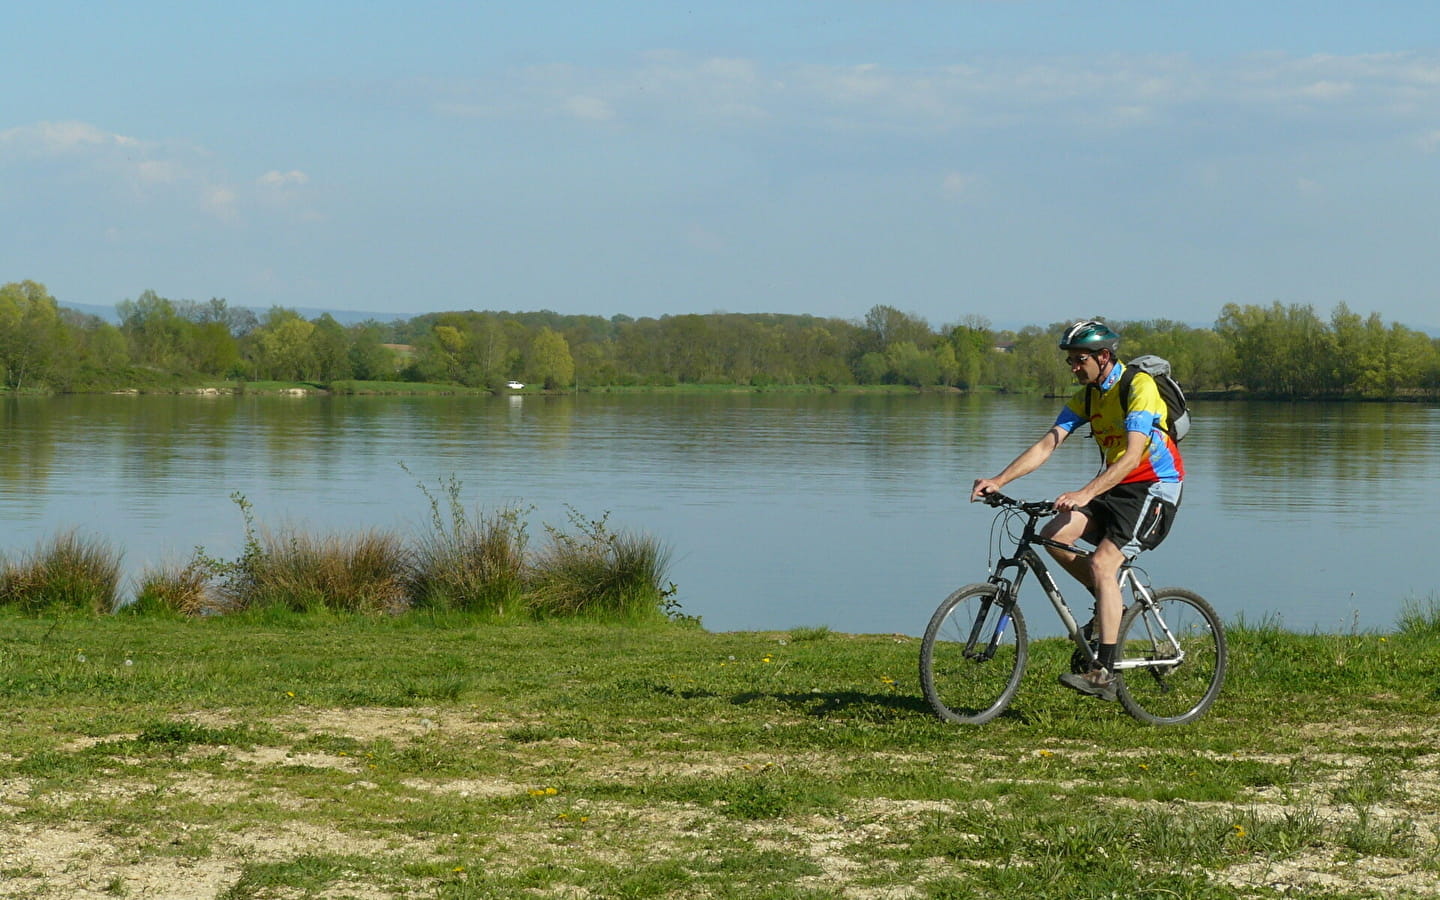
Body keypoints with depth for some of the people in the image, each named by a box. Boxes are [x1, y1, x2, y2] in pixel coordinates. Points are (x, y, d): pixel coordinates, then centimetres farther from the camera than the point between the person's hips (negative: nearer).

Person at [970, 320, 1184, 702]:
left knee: (1102, 563, -23)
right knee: (1055, 534, -12)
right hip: (1118, 488, 8)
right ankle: (1111, 604, 9)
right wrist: (998, 481, -15)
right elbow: (1047, 445, -1)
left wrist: (1085, 494, -41)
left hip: (1156, 488, -8)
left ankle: (1104, 674, -24)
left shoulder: (1139, 387, -19)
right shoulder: (1086, 396, 5)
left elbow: (1132, 456, -29)